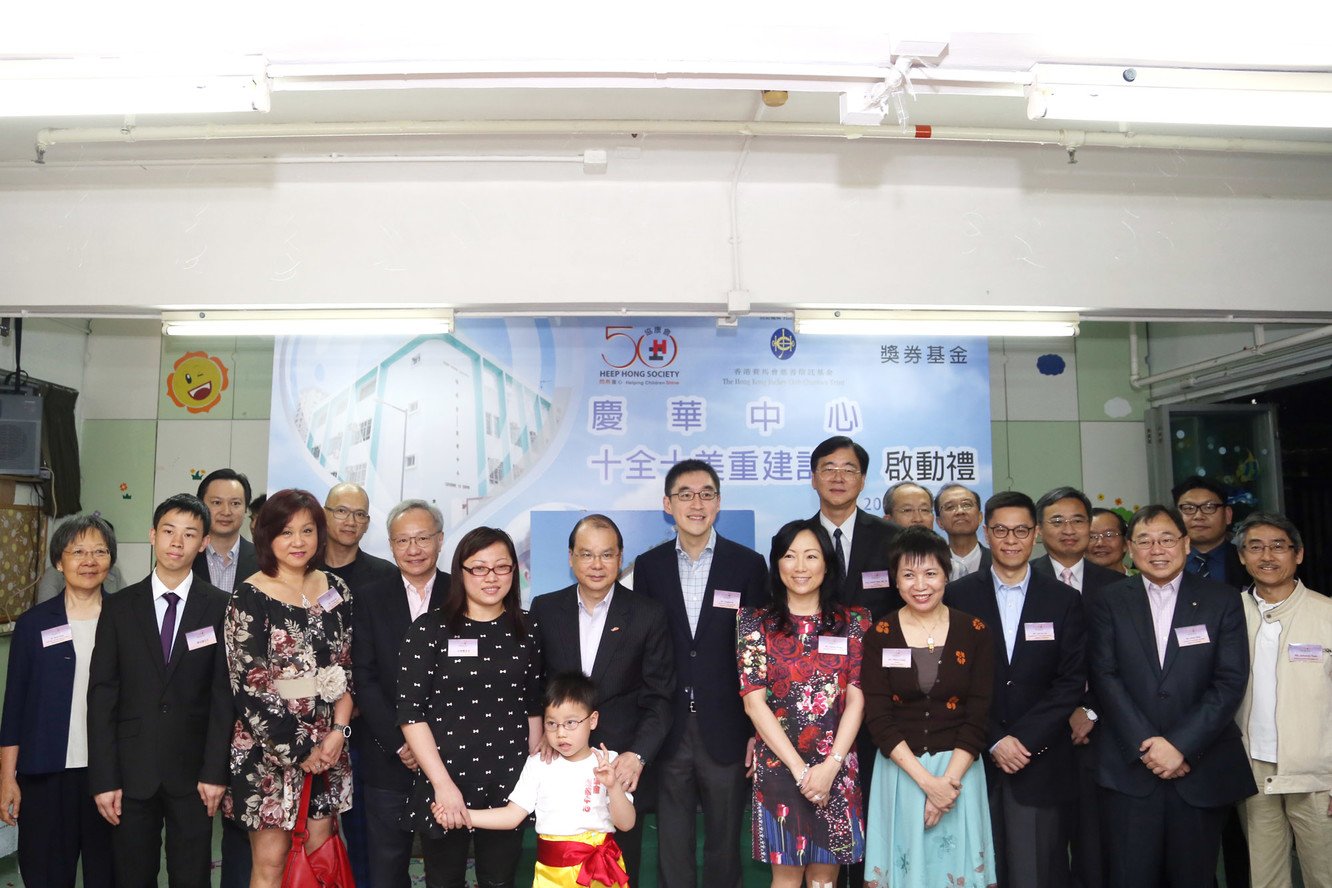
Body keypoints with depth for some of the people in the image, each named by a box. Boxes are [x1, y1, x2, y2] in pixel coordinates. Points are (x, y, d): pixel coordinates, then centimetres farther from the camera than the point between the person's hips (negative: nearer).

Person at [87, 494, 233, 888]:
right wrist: (103, 778, -4)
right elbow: (102, 694, 1)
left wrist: (215, 770, -9)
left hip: (192, 771, -1)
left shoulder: (220, 607, -2)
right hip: (131, 770, 1)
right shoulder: (119, 607, 3)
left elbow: (224, 693, -4)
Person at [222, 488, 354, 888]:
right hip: (268, 748, -4)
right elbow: (250, 686, -12)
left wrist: (338, 730, -7)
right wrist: (299, 750, -11)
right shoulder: (249, 597, -9)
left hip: (327, 743, 4)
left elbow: (346, 665, 7)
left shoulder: (335, 589, 5)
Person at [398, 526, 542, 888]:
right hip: (443, 783, -2)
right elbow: (410, 714, -10)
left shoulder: (526, 630, 3)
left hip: (510, 782, 2)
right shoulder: (428, 629, -7)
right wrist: (443, 784, -15)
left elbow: (533, 707, 10)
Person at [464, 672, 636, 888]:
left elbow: (626, 824, -7)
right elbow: (512, 815, -2)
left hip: (599, 869, -1)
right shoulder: (538, 764, -1)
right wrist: (464, 816, -14)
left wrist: (614, 786, -25)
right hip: (552, 870, 1)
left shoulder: (607, 762, -6)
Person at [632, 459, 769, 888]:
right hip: (667, 729, 1)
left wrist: (758, 731, -3)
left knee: (725, 841, 12)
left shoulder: (749, 564, -2)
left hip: (726, 731, -1)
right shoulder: (648, 566, 2)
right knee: (672, 845, 12)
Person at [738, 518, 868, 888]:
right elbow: (754, 701, -6)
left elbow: (856, 698, -1)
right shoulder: (756, 622, -1)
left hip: (837, 768, 1)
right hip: (778, 765, -1)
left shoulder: (853, 622, 3)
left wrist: (830, 766, -11)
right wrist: (800, 768, -11)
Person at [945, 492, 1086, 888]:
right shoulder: (958, 596, 2)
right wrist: (993, 741, -8)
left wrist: (1024, 738, -10)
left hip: (1041, 763, 0)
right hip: (975, 759, 0)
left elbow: (1071, 683, -1)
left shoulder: (1065, 600, 5)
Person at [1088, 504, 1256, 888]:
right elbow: (1105, 678, -3)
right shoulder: (1107, 603, 4)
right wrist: (1146, 745, -12)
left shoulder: (1222, 601, 4)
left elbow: (1230, 682, -4)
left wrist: (1182, 745, -12)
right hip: (1130, 769, 0)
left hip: (1202, 769, 0)